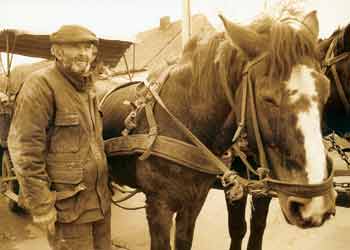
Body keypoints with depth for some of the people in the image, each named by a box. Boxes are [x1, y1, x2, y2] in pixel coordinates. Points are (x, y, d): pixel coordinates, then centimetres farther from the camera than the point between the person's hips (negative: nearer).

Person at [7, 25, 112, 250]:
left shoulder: (87, 86, 10)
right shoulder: (41, 85, -15)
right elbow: (25, 152, -19)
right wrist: (41, 206, -19)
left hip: (99, 198, 8)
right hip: (67, 203, -8)